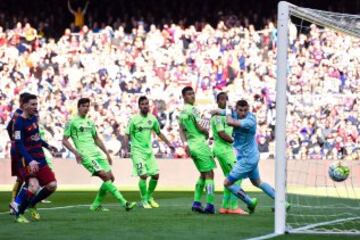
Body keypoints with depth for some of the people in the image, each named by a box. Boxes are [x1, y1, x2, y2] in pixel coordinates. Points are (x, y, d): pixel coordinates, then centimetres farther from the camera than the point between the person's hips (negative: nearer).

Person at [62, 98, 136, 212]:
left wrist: (107, 153, 23)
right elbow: (64, 140, -3)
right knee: (105, 176, -19)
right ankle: (124, 203, -23)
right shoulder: (72, 122, 0)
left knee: (110, 178, 0)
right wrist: (75, 152, -17)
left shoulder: (90, 122, 21)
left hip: (97, 153, 8)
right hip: (86, 155, -8)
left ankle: (96, 205, 12)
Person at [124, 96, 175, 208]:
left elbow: (159, 133, 18)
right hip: (138, 152, -5)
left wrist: (168, 143, 15)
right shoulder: (134, 120, -9)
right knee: (143, 175, -14)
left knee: (155, 175, 3)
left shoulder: (152, 119, 5)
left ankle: (149, 197, 23)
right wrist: (126, 149, -18)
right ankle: (144, 200, 0)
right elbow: (127, 135, -7)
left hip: (149, 151, 5)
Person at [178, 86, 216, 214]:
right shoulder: (193, 110, -12)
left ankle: (196, 202, 10)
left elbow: (181, 130, 8)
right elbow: (200, 127, -15)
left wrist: (185, 144, -1)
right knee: (209, 174, -4)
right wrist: (207, 133, 5)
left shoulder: (181, 113, 13)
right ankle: (210, 205, -10)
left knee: (203, 174, 17)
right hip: (200, 144, -8)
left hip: (191, 145, 8)